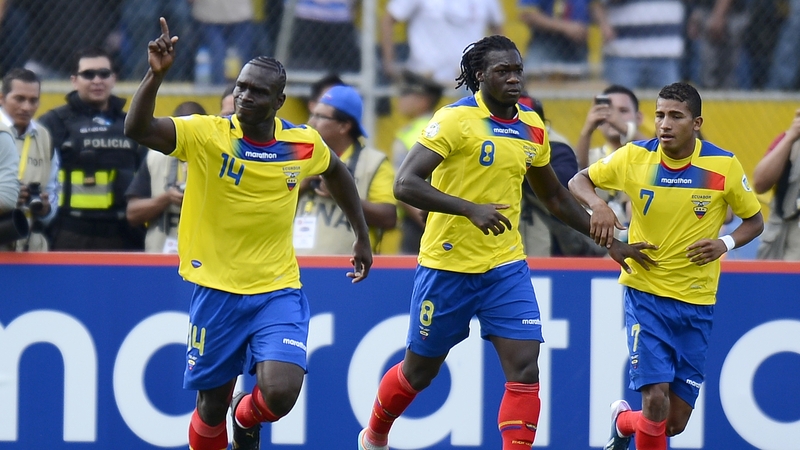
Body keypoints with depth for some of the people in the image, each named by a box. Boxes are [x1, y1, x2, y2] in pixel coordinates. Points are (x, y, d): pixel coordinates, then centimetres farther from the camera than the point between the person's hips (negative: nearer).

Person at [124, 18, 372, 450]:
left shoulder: (304, 143, -3)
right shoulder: (206, 135, -12)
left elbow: (336, 172, 21)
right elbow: (137, 129, -28)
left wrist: (362, 236, 23)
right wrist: (156, 74, -42)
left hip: (278, 291, 1)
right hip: (216, 290, -1)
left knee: (280, 392, -18)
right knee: (211, 405, 6)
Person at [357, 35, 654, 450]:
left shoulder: (531, 128, 5)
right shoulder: (456, 119, -14)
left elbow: (555, 197, 21)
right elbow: (405, 184, -24)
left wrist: (608, 241, 18)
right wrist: (471, 209, -35)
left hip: (506, 267, 4)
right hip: (448, 267, -4)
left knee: (525, 369, -11)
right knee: (419, 371, 12)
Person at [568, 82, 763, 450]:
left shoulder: (724, 165, -7)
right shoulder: (635, 157, -6)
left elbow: (754, 220, 5)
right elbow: (578, 181, 6)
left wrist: (725, 243, -15)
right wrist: (597, 205, -17)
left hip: (696, 304, 1)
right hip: (645, 293, -1)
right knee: (656, 399, -18)